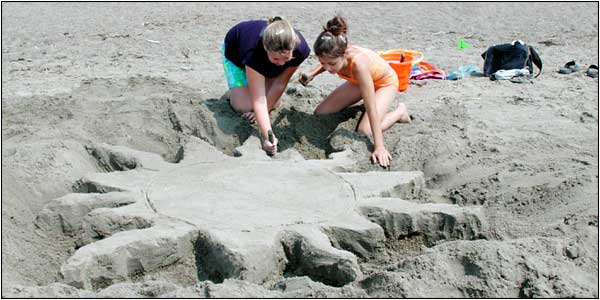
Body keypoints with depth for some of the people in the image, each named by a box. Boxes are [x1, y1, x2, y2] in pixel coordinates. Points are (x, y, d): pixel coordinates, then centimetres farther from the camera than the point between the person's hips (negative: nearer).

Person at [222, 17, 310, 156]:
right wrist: (266, 137, -55)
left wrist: (263, 112, -21)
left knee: (274, 104, -7)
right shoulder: (254, 51, -48)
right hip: (236, 52, -3)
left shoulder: (301, 49, -37)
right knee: (244, 107, -15)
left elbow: (281, 83, -23)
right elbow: (258, 100, -47)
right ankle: (234, 89, 18)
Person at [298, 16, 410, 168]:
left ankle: (399, 112, 4)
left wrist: (379, 147, -44)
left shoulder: (358, 62, -45)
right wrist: (312, 73, -18)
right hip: (358, 81, 6)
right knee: (320, 113, -2)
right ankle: (360, 103, 19)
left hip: (385, 82, -6)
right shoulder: (333, 55, -29)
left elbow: (372, 108, -42)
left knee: (365, 132, -23)